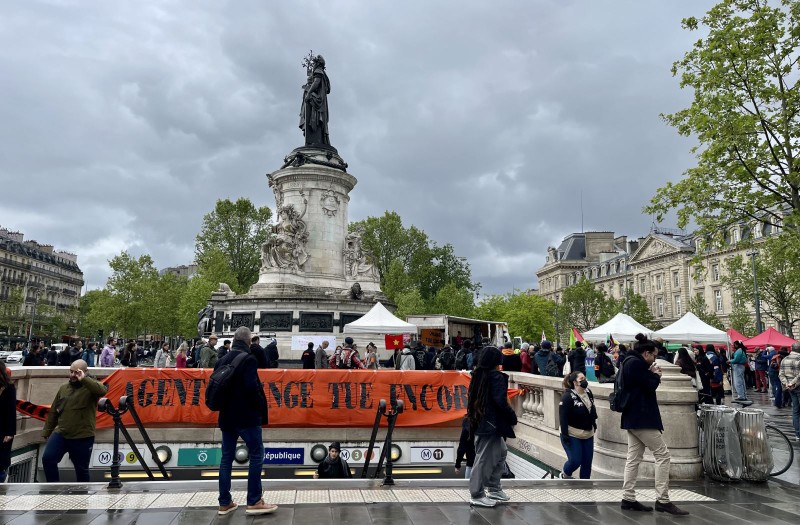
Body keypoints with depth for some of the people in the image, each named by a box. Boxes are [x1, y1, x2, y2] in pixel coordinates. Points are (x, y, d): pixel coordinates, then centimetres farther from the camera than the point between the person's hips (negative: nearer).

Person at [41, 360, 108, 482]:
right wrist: (47, 432, 18)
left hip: (82, 438, -4)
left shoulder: (91, 387, -7)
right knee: (48, 459, -9)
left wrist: (84, 379, -34)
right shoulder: (64, 388, 9)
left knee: (81, 469, 7)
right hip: (60, 434, 4)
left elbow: (102, 390, -33)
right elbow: (53, 412, 17)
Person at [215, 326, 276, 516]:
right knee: (256, 455, 0)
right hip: (246, 416, -7)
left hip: (226, 416, 8)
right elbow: (251, 386, -22)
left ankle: (225, 502, 16)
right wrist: (260, 406, -8)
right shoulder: (248, 359, -14)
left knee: (227, 457, 11)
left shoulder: (222, 360, 9)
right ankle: (254, 501, 1)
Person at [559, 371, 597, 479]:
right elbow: (563, 417, -19)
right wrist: (564, 435, -22)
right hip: (572, 436, -6)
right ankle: (566, 474, 26)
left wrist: (594, 425, 16)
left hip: (588, 435, 6)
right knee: (575, 460, -5)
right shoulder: (568, 397, -17)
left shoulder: (588, 393, 4)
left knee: (587, 462, 8)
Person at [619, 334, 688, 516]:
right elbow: (650, 386, -18)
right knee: (662, 454, -5)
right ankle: (662, 500, -4)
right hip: (641, 417, -11)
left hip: (632, 416, 11)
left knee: (633, 458, 10)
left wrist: (651, 375, 7)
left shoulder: (629, 362, 17)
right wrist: (656, 375, 0)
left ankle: (628, 499, 12)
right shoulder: (637, 363, -15)